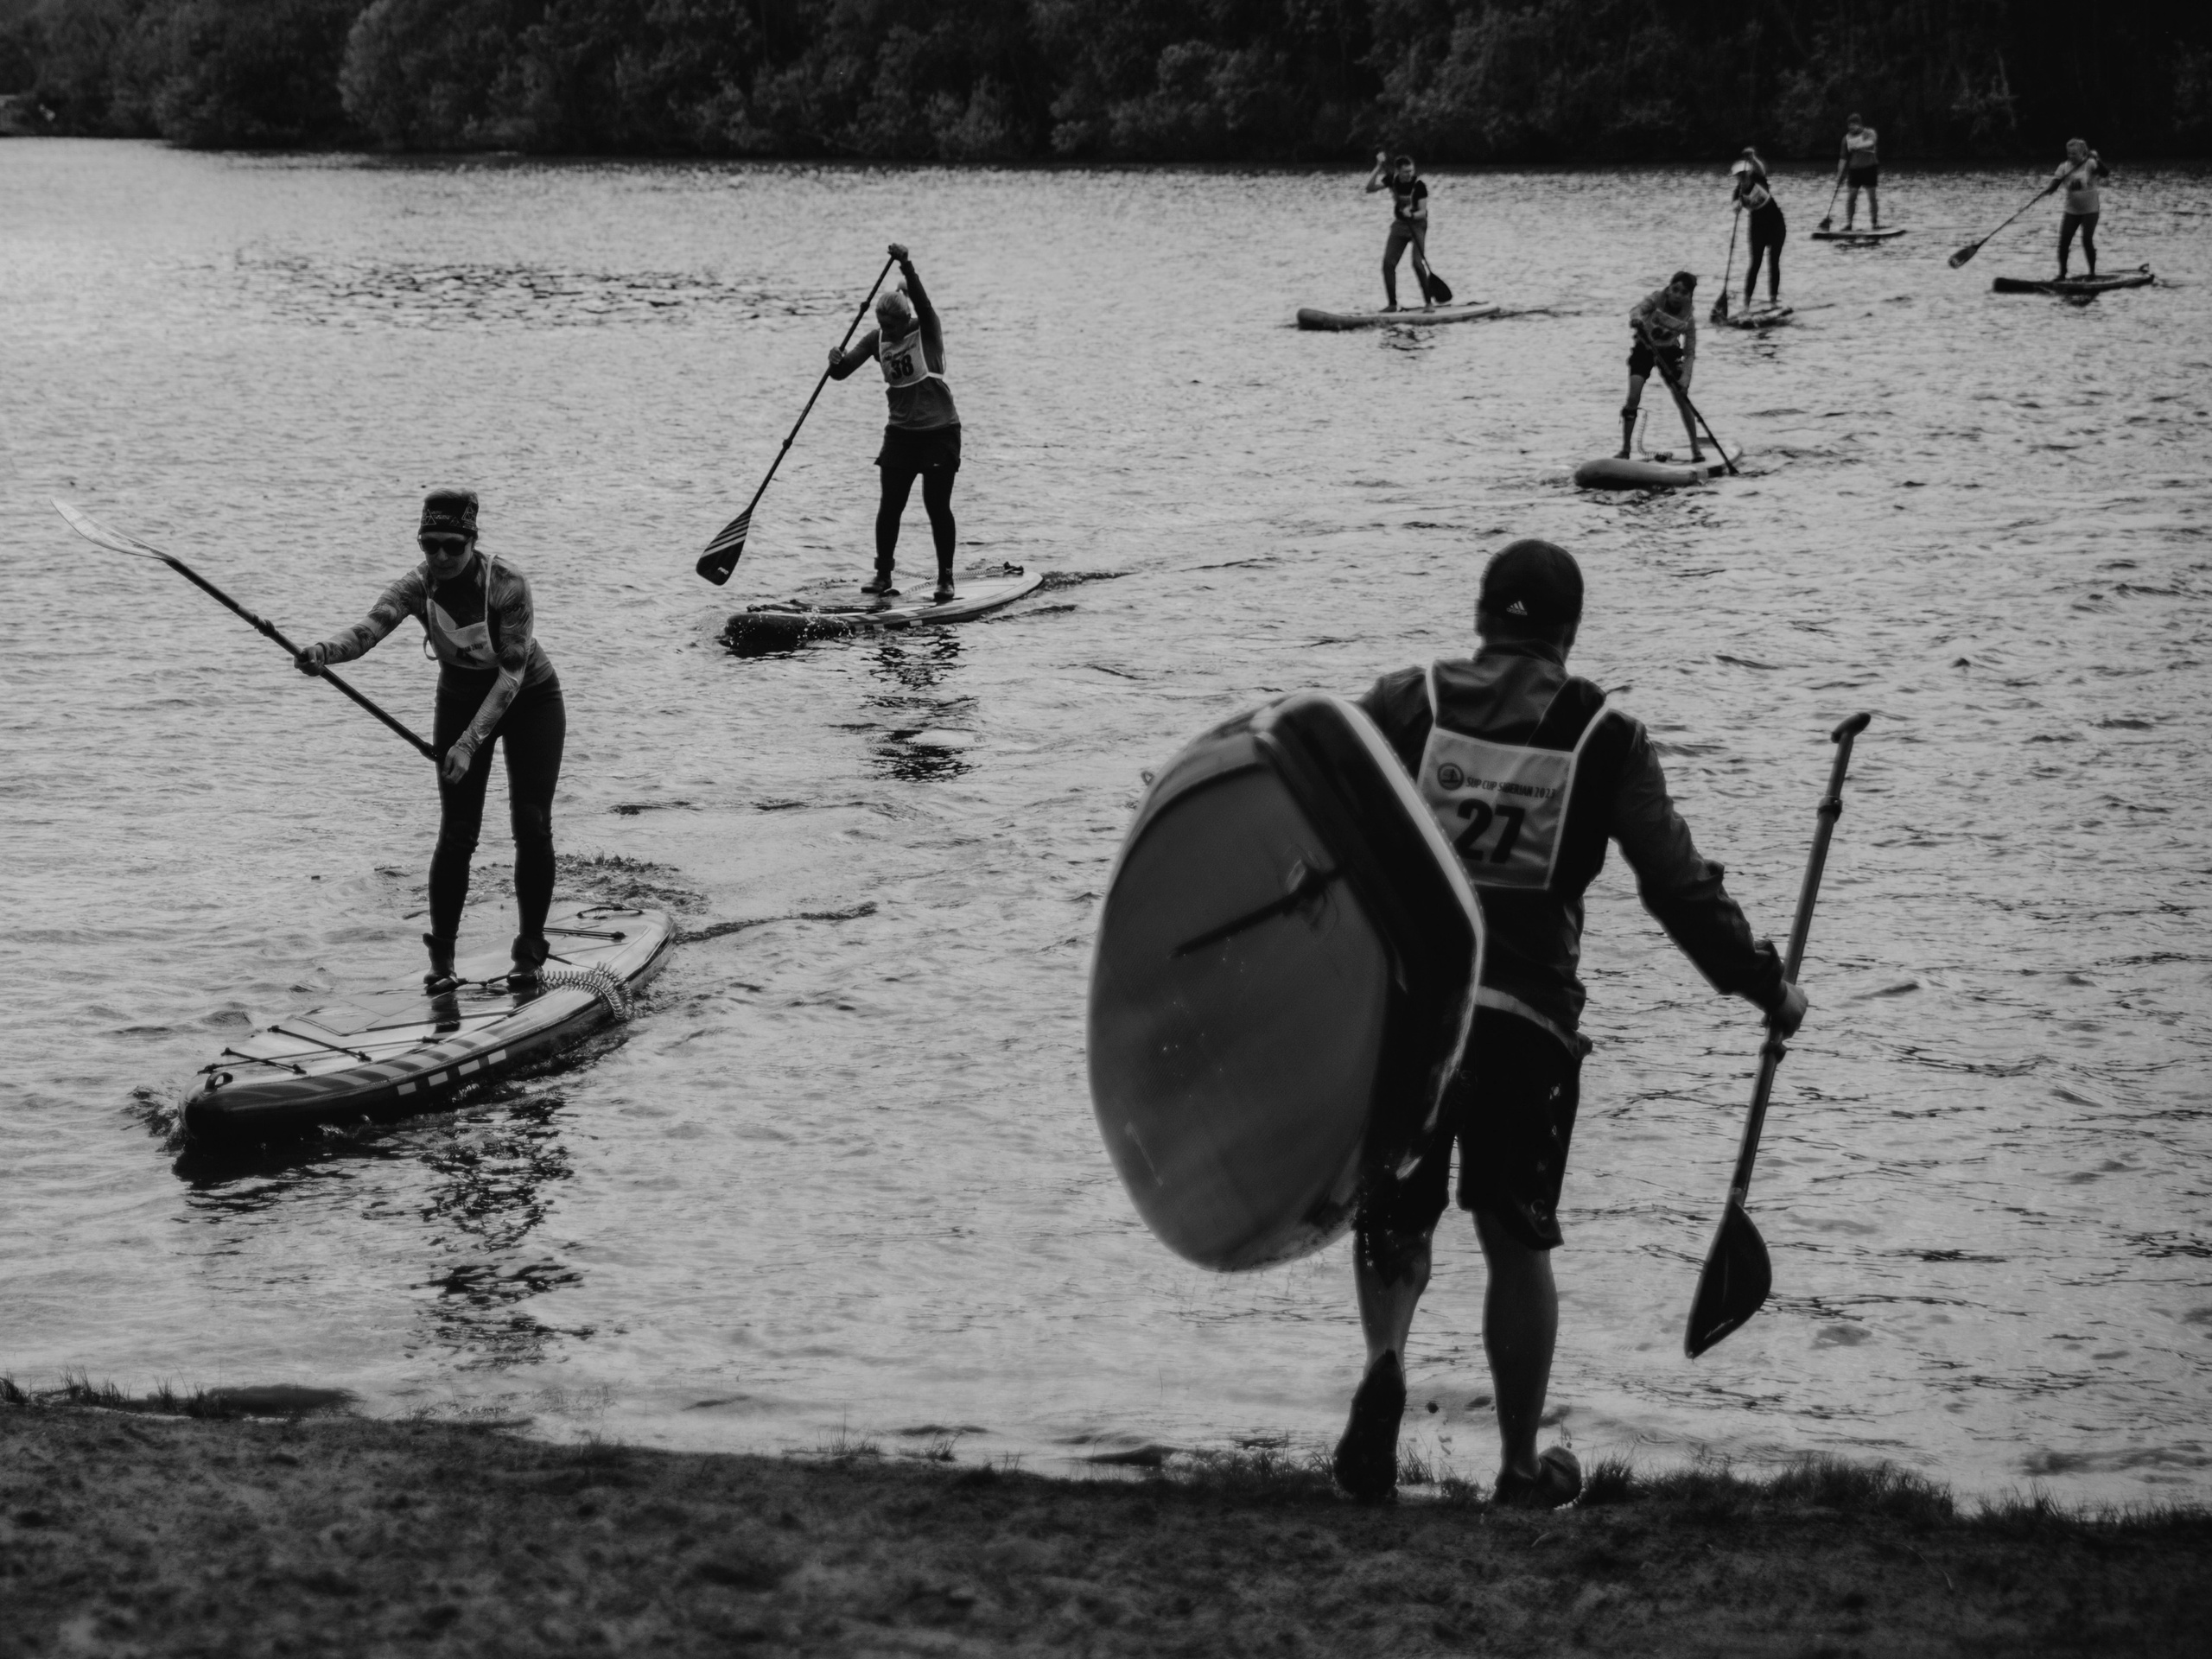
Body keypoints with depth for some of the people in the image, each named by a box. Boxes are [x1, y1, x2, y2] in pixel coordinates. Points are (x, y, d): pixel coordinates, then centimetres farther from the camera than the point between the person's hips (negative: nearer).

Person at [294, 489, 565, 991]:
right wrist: (324, 653, -61)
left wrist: (470, 742, -39)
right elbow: (368, 629, -38)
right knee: (456, 833, -7)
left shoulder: (507, 583, -29)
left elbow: (512, 672, -31)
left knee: (531, 826, -10)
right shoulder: (417, 587, -21)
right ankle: (441, 958, 3)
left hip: (530, 700, -2)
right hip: (461, 701, 2)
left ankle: (531, 951, 3)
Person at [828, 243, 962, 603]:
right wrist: (837, 364, -30)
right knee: (890, 504, 0)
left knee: (937, 505, -3)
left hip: (940, 430, -4)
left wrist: (907, 266, -44)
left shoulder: (926, 330, -9)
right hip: (901, 431, 4)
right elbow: (844, 368, -6)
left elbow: (920, 298, -28)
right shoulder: (876, 340, 2)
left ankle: (945, 578, 8)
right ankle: (883, 575, 8)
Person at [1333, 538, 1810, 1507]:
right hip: (1527, 1019, 0)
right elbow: (1677, 884, 3)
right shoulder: (1605, 740, 4)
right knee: (1517, 1244, 14)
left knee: (1394, 1217, 17)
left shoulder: (1406, 705, 4)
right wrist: (1765, 988, 14)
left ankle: (1385, 1361, -13)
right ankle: (1522, 1468, 19)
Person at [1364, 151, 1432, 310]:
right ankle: (1392, 303, 7)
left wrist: (1412, 215, -42)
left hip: (1417, 224, -5)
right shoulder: (1392, 179, -6)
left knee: (1418, 263, -18)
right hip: (1399, 224, 5)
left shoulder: (1419, 185, -19)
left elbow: (1422, 212, -20)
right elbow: (1370, 188, -13)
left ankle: (1428, 302, -8)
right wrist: (1379, 168, -22)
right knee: (1388, 263, -3)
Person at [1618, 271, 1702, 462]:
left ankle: (1695, 448, 8)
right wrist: (1636, 318, -67)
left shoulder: (1688, 317, -19)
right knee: (1633, 397, -15)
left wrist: (1685, 377, -32)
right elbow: (1638, 309, -42)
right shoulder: (1656, 298, -24)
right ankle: (1625, 450, -8)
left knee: (1682, 399, -7)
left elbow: (1690, 353, -17)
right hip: (1644, 348, -1)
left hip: (1668, 352, 1)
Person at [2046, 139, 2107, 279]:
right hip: (2071, 210, 4)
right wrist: (2048, 189, -31)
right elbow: (2055, 182, -9)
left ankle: (2093, 273, 5)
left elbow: (2105, 172, -26)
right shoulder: (2065, 167, -1)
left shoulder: (2090, 164, -11)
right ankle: (2062, 274, 10)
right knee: (2064, 241, -2)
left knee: (2087, 240, -10)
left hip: (2090, 210, -4)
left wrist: (2096, 160, -41)